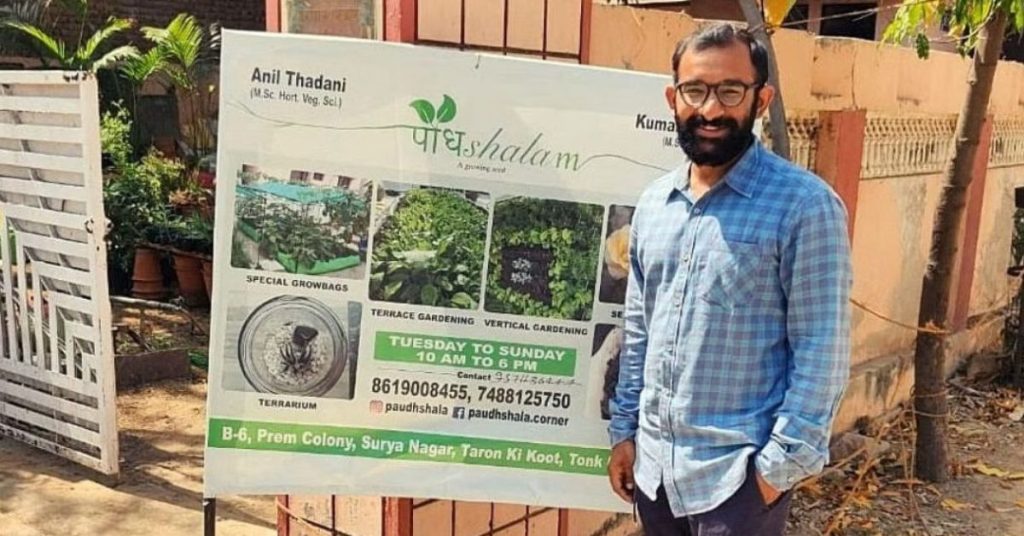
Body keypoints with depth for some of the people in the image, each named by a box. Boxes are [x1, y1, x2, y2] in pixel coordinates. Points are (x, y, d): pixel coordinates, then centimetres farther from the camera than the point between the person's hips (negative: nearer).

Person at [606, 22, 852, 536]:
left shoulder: (805, 205, -13)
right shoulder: (653, 202, 5)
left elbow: (822, 352, -13)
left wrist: (781, 466, -14)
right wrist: (624, 428, 9)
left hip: (737, 473, -5)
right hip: (653, 463, 6)